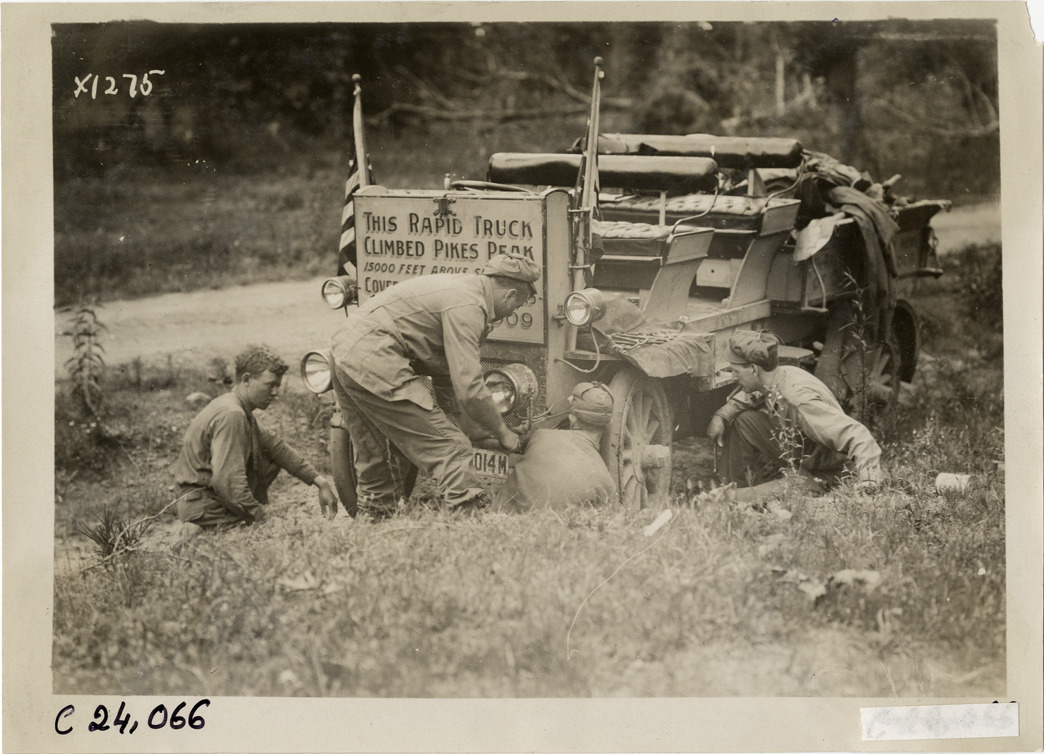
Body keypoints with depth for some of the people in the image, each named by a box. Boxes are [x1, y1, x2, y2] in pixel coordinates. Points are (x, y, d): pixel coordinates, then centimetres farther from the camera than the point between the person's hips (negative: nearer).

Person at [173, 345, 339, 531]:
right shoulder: (231, 415, -22)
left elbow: (275, 446, 16)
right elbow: (228, 483, -29)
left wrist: (320, 481, 9)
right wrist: (260, 517, -18)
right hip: (204, 508, -10)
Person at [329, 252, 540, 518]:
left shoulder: (460, 285, 17)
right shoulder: (467, 306, -14)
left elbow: (445, 370, 23)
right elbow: (468, 387, -17)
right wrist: (502, 432, -3)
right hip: (374, 361, -10)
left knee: (374, 456, 22)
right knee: (449, 447, -8)